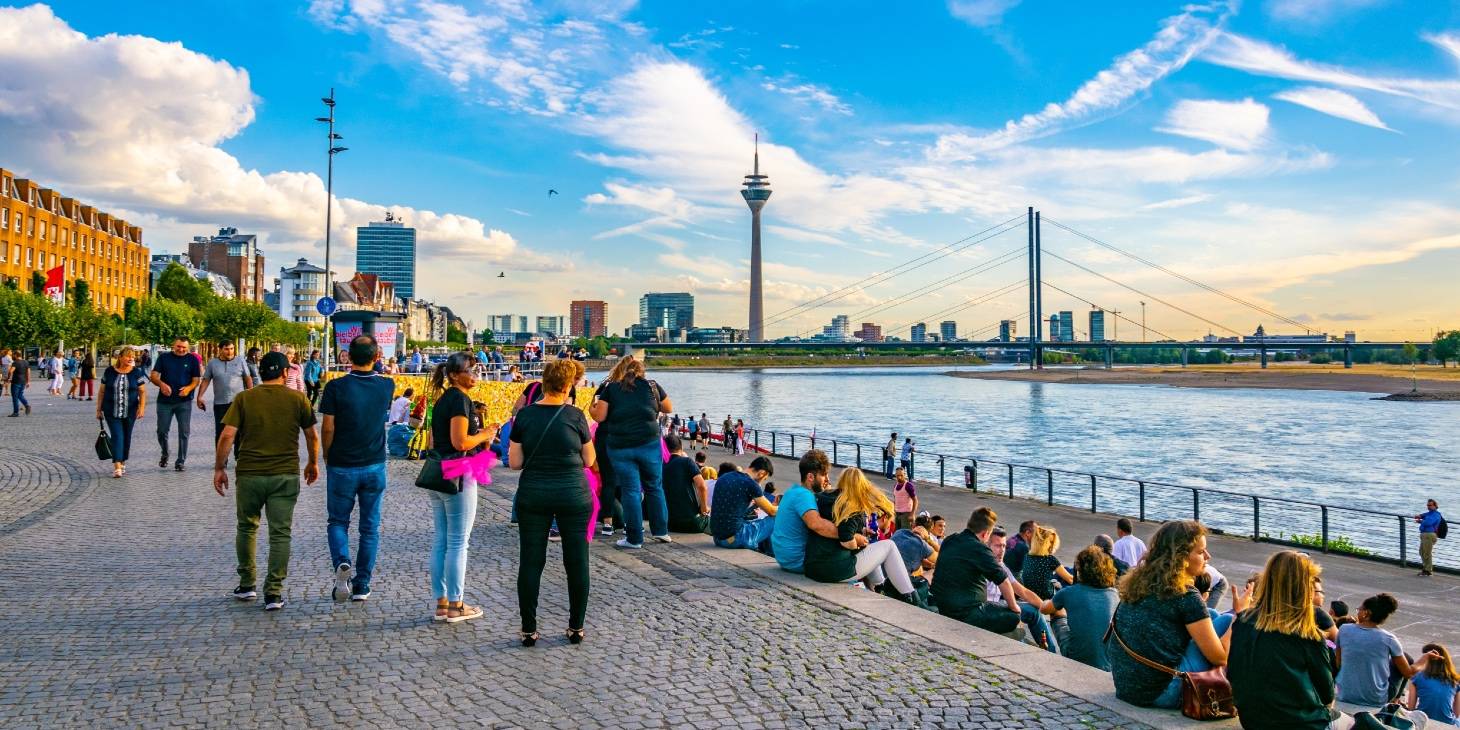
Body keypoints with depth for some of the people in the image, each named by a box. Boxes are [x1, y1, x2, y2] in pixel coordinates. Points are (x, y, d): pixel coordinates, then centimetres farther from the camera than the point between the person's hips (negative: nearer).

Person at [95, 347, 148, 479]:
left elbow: (142, 392, 2)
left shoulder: (136, 373, 0)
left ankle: (122, 463, 26)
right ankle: (117, 467, -15)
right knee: (117, 436, -10)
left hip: (130, 412, 1)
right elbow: (102, 392, 6)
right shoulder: (109, 372, 0)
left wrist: (142, 407, -10)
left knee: (126, 437, 9)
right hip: (112, 412, -1)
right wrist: (99, 409, 5)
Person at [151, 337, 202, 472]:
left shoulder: (192, 359, 3)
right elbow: (154, 375, 0)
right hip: (164, 400, 1)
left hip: (184, 401, -1)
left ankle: (180, 461, 8)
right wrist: (161, 384, -22)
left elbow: (197, 379, 2)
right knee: (162, 431, 8)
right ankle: (165, 454, 34)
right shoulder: (164, 357, 4)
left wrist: (189, 388, -20)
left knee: (184, 432, -1)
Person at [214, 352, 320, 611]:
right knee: (280, 534, 3)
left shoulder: (244, 399, 0)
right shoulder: (297, 399, 0)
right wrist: (313, 463, 21)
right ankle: (274, 593, 0)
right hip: (286, 475, -1)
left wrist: (219, 468, 4)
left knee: (247, 528, 20)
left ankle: (247, 585, 27)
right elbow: (312, 437, 5)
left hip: (249, 474, 1)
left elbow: (227, 436, -6)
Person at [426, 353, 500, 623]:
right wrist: (484, 435, -4)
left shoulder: (441, 400, 15)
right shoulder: (460, 399, -13)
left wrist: (480, 436, 17)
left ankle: (441, 603, 16)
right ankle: (455, 605, 4)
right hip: (457, 474, -9)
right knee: (458, 542, -2)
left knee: (441, 540, 11)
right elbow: (460, 442, -21)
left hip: (437, 473, 9)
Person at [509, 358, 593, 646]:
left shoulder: (525, 415, -3)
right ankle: (576, 627, 16)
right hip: (573, 495, -1)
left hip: (533, 495, 2)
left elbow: (515, 462, -1)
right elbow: (589, 460, 1)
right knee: (577, 562, 9)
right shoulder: (575, 415, -7)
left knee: (531, 562, 8)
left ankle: (529, 629, 10)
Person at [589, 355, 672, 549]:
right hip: (649, 444, 1)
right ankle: (660, 531, 21)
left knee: (630, 491, 3)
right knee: (654, 487, 15)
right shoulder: (652, 386, 6)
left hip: (620, 447, -1)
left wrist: (593, 408, 19)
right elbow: (669, 409, 18)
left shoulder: (611, 388, 3)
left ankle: (634, 539, 6)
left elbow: (599, 417, -1)